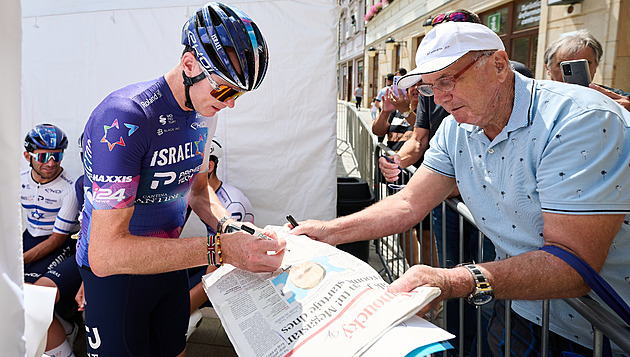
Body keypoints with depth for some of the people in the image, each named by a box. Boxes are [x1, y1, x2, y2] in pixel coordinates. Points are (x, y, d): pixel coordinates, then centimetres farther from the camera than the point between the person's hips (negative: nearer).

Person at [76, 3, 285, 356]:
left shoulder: (204, 114, -4)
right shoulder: (124, 118, -30)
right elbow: (104, 253, -33)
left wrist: (231, 227, -12)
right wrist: (220, 248, -39)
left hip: (168, 259, 7)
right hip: (113, 271, -6)